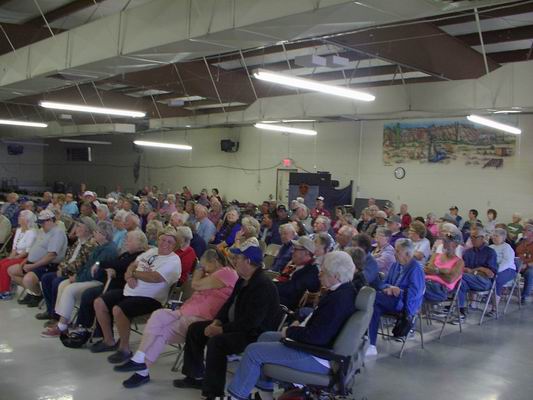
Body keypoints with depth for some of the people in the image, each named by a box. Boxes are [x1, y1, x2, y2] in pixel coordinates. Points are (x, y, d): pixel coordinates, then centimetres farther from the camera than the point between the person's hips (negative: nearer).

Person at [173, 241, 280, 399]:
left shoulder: (263, 286, -25)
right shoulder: (243, 280, 7)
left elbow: (250, 322, -29)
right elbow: (229, 303, 16)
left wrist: (221, 330, -23)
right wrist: (216, 322, -1)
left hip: (255, 334, -11)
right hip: (235, 325, 11)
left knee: (216, 342, -33)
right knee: (195, 329, 9)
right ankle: (196, 376, 19)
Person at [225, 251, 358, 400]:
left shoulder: (339, 299, -28)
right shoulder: (344, 289, 2)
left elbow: (316, 337, -29)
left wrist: (290, 331, -14)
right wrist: (300, 324, 5)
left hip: (318, 357, -11)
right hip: (320, 344, 11)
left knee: (253, 351, -7)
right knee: (265, 337, 20)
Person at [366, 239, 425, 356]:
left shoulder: (416, 269, -10)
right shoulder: (396, 265, 13)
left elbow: (413, 293, -16)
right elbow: (384, 283, 18)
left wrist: (396, 291, -17)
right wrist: (388, 288, -5)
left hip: (405, 305, -7)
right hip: (393, 301, 7)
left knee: (372, 296, -26)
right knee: (375, 308, -26)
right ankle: (371, 346, -25)